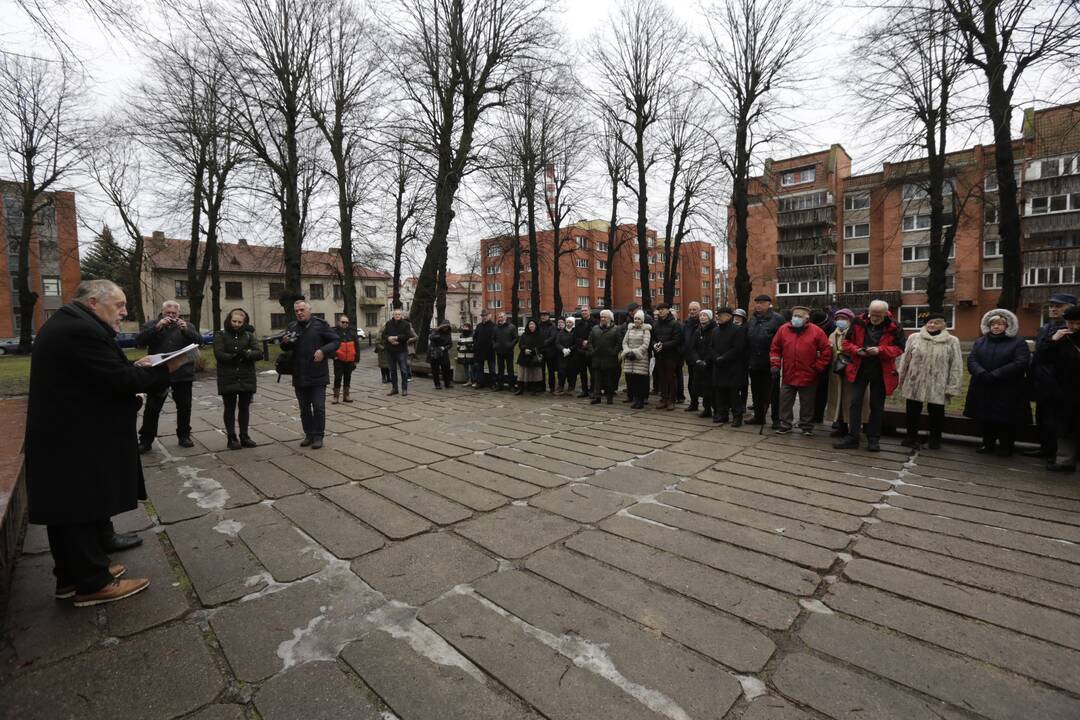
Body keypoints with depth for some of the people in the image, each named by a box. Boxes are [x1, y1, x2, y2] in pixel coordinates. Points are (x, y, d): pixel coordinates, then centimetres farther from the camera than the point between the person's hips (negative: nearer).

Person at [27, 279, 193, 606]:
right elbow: (119, 380, -24)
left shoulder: (65, 324, 13)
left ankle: (72, 575, 31)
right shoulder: (83, 330, -22)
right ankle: (93, 583, 14)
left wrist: (133, 369, 5)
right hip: (77, 442, -11)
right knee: (85, 508, 1)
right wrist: (166, 369, -16)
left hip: (60, 437, 11)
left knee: (68, 509, 18)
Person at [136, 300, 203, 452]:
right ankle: (145, 441, 13)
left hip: (183, 375, 1)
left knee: (184, 407, 9)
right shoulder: (152, 325, 5)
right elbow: (139, 342, -9)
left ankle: (184, 436, 22)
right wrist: (157, 327, -19)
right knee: (152, 409, 3)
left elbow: (200, 341, -6)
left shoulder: (187, 325, 7)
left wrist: (186, 330, -22)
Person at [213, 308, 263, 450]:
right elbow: (218, 354, -11)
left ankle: (244, 436, 21)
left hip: (247, 378, 2)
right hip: (228, 379, -2)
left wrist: (246, 354, -22)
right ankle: (232, 438, 15)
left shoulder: (249, 335, 7)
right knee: (230, 409, 6)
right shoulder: (221, 335, 1)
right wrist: (234, 357, -22)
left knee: (244, 408, 10)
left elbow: (259, 353, -5)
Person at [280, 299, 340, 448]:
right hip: (299, 376, 5)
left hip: (317, 375, -5)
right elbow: (285, 348, 19)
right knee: (304, 408, 13)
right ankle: (308, 434, 25)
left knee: (319, 407, 0)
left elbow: (336, 341, -4)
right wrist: (285, 342, -5)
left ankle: (318, 436, 10)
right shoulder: (292, 326, 9)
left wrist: (323, 350, -20)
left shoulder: (320, 324, -4)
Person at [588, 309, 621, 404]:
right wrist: (591, 351, -1)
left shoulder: (615, 329, 1)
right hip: (597, 358, 3)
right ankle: (596, 396, 4)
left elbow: (619, 343, -3)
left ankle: (610, 397, 13)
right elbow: (590, 342, 11)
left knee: (610, 379, 4)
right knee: (597, 378, 2)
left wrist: (614, 352, -10)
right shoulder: (595, 329, 11)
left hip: (610, 359, -3)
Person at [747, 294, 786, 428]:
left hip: (771, 363, -7)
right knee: (756, 392, 15)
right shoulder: (751, 321, 14)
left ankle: (776, 419, 11)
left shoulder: (777, 319, -8)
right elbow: (747, 341, 19)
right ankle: (758, 416, 26)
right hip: (755, 363, 7)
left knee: (773, 392, 2)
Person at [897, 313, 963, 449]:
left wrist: (952, 387, -6)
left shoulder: (952, 341, -1)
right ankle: (911, 437, 26)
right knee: (912, 412, 9)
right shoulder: (914, 338, 2)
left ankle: (935, 439, 27)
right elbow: (904, 360, 6)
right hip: (914, 384, 1)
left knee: (936, 413, 9)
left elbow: (956, 366, -2)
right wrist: (900, 379, 7)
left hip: (938, 387, -1)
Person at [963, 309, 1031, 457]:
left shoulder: (1018, 343, 0)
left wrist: (995, 375, -20)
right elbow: (971, 360, 0)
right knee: (986, 419, 10)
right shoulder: (980, 342, 11)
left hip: (1007, 391, -3)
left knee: (1006, 420, 3)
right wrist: (982, 374, -18)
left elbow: (1020, 363, -13)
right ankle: (988, 444, 21)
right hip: (983, 389, 3)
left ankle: (1005, 447, 16)